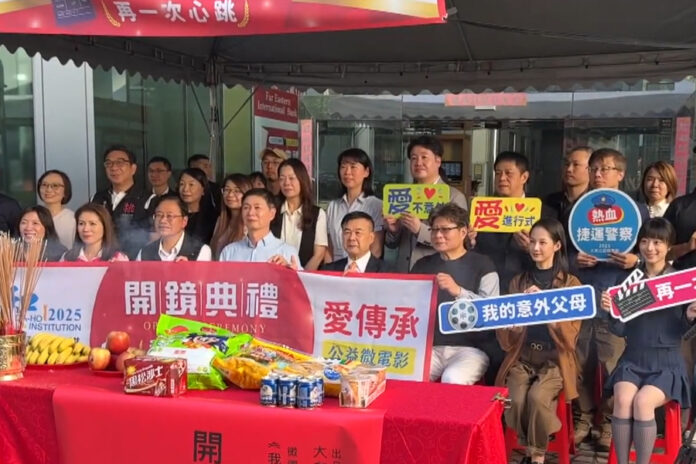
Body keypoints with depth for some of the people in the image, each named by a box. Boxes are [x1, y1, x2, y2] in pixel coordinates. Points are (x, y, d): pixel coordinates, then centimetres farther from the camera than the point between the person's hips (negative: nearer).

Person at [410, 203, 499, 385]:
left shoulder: (482, 265, 3)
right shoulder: (422, 265, 16)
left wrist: (459, 291, -23)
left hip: (470, 348, -3)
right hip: (429, 347, 3)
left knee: (453, 379, -34)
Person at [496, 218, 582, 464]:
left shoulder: (571, 283, 5)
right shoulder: (518, 282, 12)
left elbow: (569, 335, -5)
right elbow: (506, 338, 7)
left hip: (555, 359, -2)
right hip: (522, 357, 2)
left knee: (537, 397, -30)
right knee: (515, 400, -26)